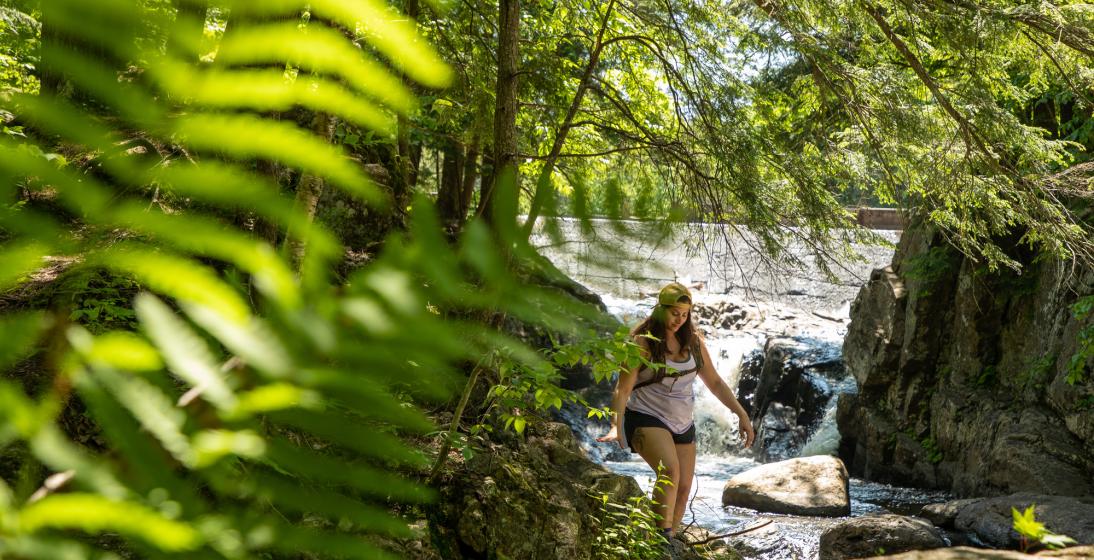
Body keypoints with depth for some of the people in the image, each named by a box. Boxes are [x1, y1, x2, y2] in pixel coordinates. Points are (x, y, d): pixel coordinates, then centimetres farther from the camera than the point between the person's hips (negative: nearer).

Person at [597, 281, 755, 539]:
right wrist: (616, 427, -28)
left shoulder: (692, 340, 6)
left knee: (683, 489, 3)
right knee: (670, 471, -30)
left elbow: (714, 382, 13)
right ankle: (661, 538, -29)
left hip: (682, 423, 7)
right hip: (647, 418, -6)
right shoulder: (643, 342, -10)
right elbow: (623, 389, -14)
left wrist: (742, 415, 8)